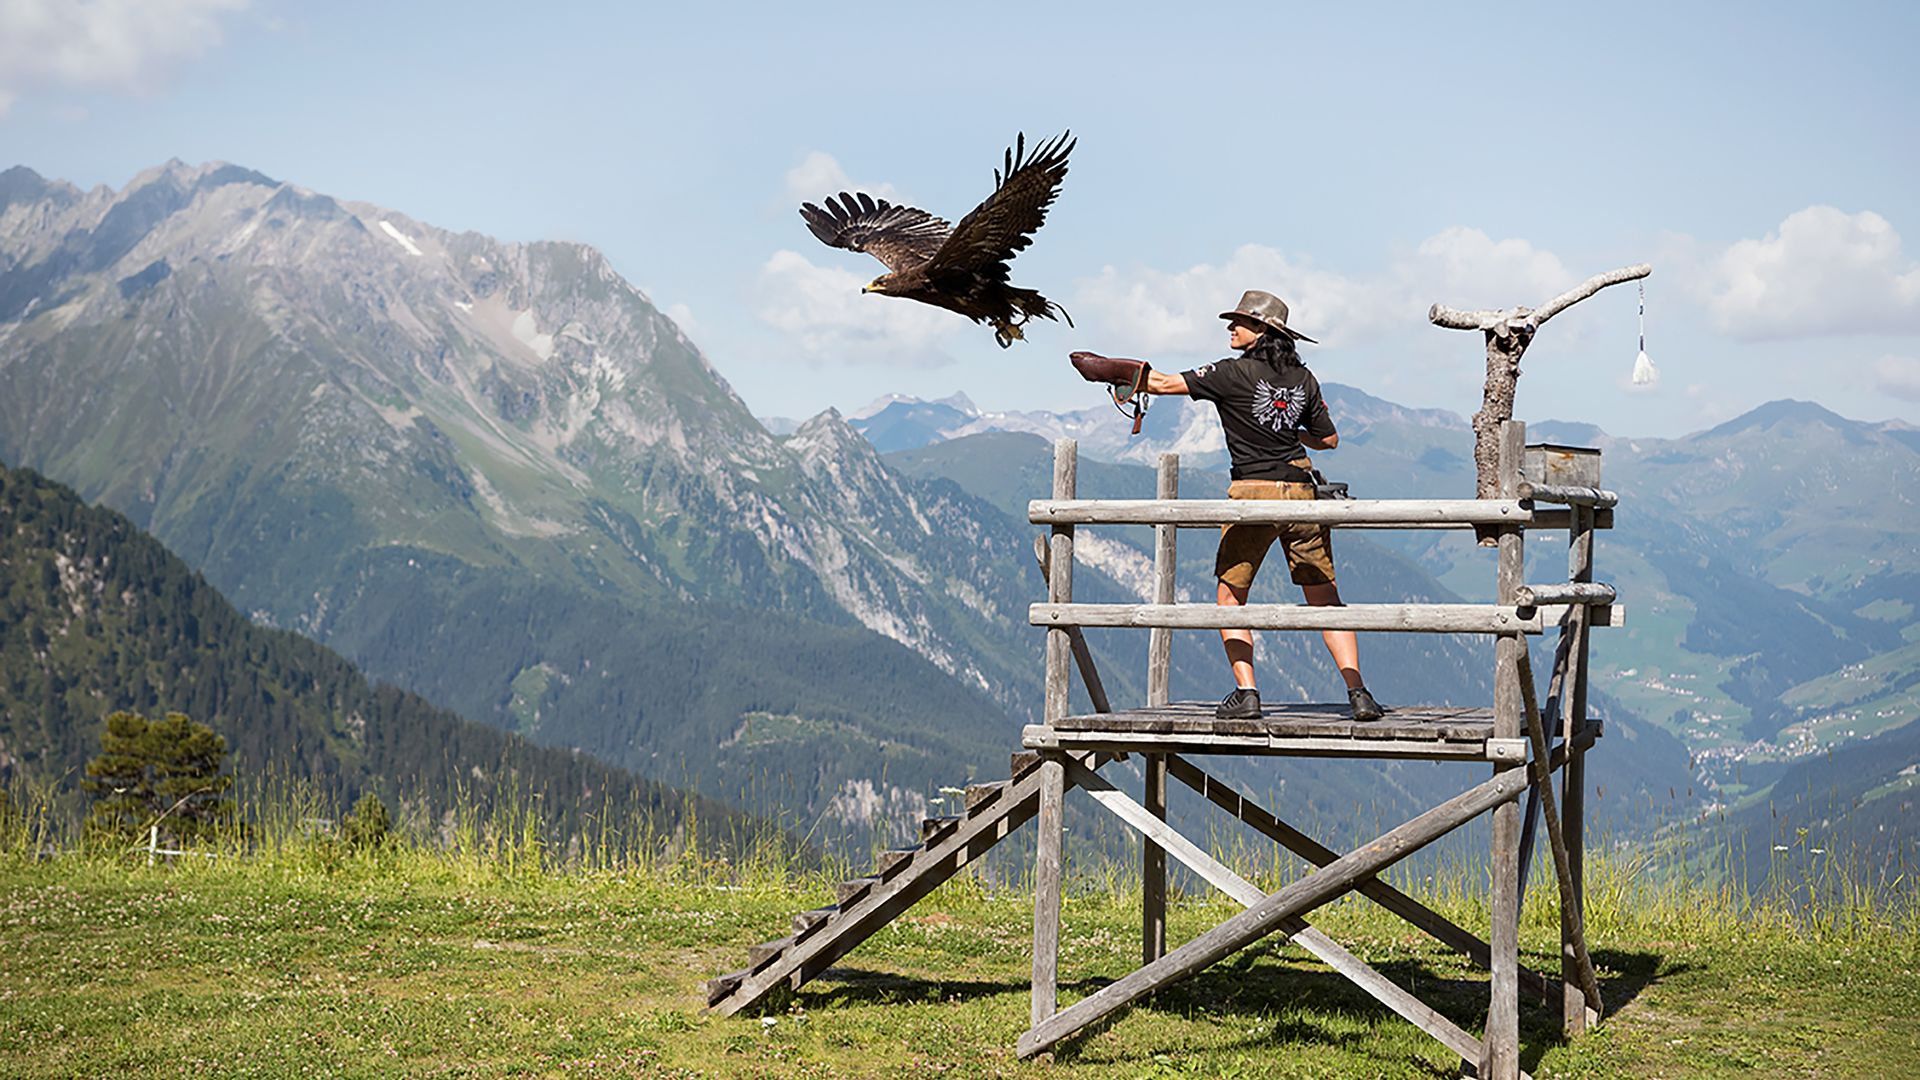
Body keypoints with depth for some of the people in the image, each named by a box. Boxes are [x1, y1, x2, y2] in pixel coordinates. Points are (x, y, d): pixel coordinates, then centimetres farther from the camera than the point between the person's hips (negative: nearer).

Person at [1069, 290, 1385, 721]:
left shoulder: (1236, 373, -5)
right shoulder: (1303, 379, 10)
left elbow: (1164, 383, -3)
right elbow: (1329, 438, 19)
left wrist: (1113, 371, 8)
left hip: (1253, 492, -4)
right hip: (1301, 492, 4)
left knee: (1230, 595, 9)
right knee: (1323, 597, 8)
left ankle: (1246, 692, -1)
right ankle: (1357, 692, -3)